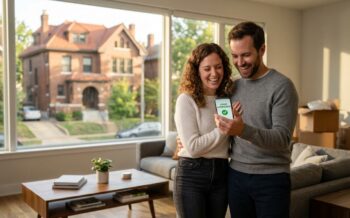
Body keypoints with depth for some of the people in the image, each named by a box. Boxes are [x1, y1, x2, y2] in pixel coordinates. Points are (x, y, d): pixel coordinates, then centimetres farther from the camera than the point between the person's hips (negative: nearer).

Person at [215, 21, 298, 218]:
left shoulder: (282, 86, -11)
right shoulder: (232, 87, 7)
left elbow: (282, 138, -19)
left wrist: (243, 130, -35)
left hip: (271, 179, -4)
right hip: (236, 176, 5)